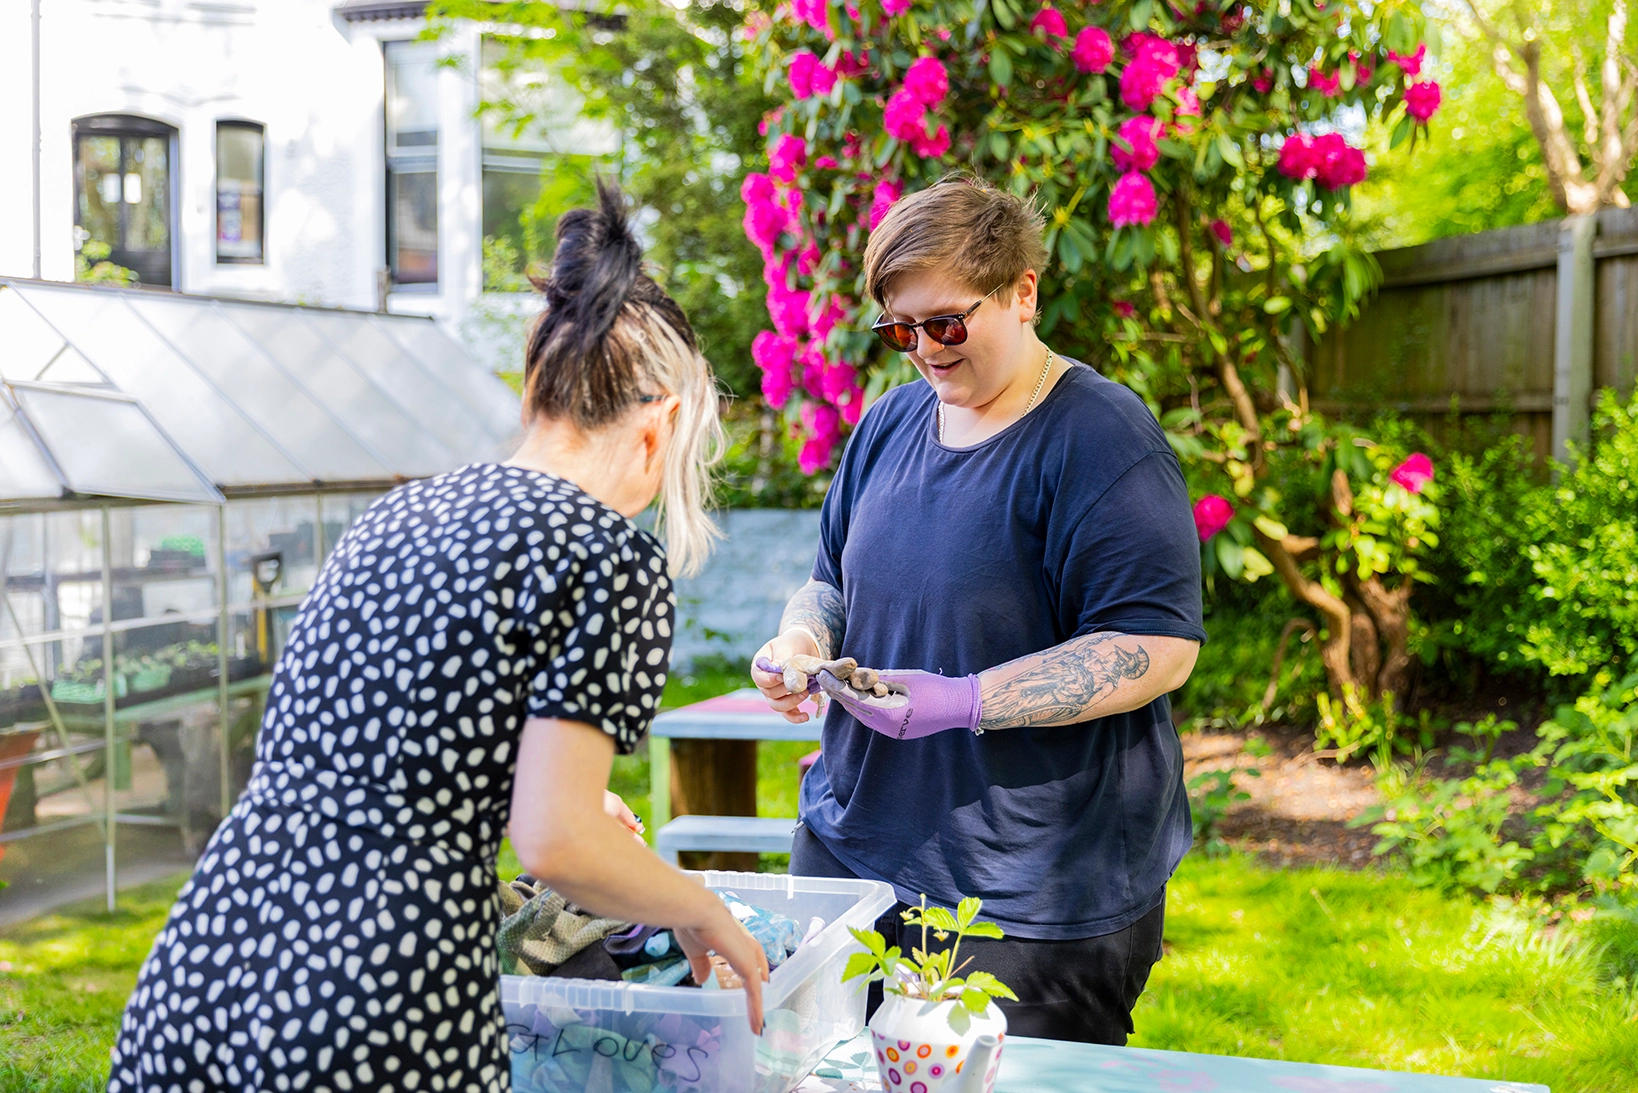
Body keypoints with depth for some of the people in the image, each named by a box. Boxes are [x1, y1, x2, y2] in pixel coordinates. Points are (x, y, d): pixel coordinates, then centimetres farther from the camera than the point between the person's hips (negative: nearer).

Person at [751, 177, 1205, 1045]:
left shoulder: (1102, 438, -13)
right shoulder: (891, 421, 9)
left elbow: (1159, 648, -19)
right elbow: (834, 581, 21)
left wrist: (958, 703, -25)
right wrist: (803, 640, -3)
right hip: (853, 843, 7)